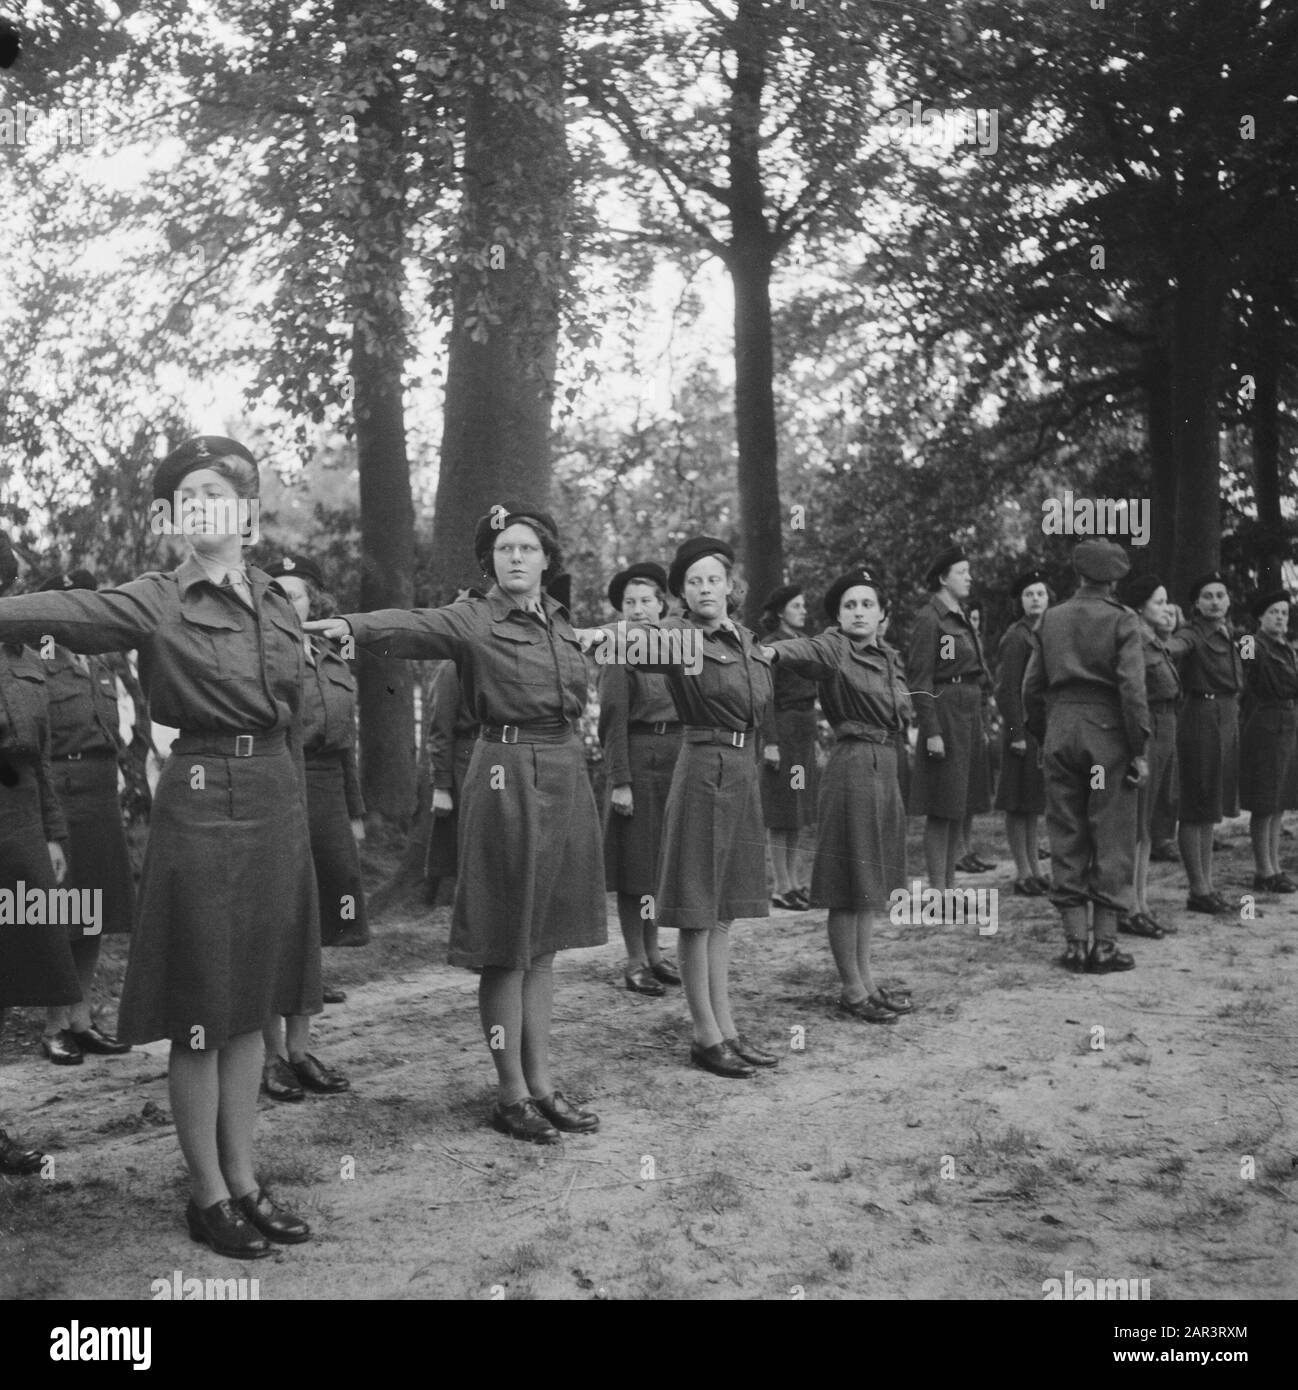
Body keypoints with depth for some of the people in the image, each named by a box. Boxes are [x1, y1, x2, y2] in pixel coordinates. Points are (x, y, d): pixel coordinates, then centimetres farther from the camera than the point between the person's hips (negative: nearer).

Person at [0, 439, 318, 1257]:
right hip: (201, 808, -5)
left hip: (277, 807, 5)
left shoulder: (277, 603, 9)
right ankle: (208, 1194, 19)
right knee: (199, 1013, 4)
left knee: (250, 1006, 13)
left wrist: (294, 811, 15)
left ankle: (244, 1180, 25)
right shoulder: (157, 603, -5)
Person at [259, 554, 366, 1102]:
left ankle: (300, 1047, 22)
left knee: (312, 932, 11)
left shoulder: (334, 661, 13)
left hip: (327, 800, 6)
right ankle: (273, 1054, 13)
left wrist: (355, 812, 18)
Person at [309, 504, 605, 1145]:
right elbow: (412, 625, -28)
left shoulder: (559, 621, 11)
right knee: (507, 947, 0)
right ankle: (512, 1094, 11)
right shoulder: (472, 619, -8)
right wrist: (352, 625, -46)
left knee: (544, 943, 12)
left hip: (567, 779, 6)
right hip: (507, 779, -6)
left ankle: (541, 1081, 21)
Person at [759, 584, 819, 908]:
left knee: (800, 810, 11)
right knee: (783, 813, -3)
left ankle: (793, 881, 19)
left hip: (805, 727, 8)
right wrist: (769, 742, -20)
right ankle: (781, 887, 2)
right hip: (782, 727, -8)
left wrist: (814, 733, 19)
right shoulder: (771, 645, -10)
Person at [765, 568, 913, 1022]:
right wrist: (773, 651, -51)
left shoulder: (891, 658, 13)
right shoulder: (835, 649, -9)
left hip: (886, 768, 8)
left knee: (871, 886, 15)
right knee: (851, 889, -2)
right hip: (853, 767, -8)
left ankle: (866, 980, 25)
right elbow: (806, 650, -32)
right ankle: (852, 989, 9)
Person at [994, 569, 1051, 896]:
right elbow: (1007, 690, -16)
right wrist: (1017, 733, -20)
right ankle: (1023, 872, 4)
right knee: (1020, 804, -2)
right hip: (1023, 725, -9)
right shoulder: (1017, 637, -12)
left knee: (1033, 804, 14)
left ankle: (1033, 867, 21)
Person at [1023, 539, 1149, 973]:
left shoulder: (1049, 620, 7)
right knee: (1111, 840, 3)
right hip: (1107, 734, -4)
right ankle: (1104, 943, 5)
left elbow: (1031, 687, 7)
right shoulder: (1122, 621, -5)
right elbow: (1132, 689, -12)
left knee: (1066, 839, 9)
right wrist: (1139, 750, -7)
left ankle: (1075, 942, 10)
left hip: (1060, 731, 4)